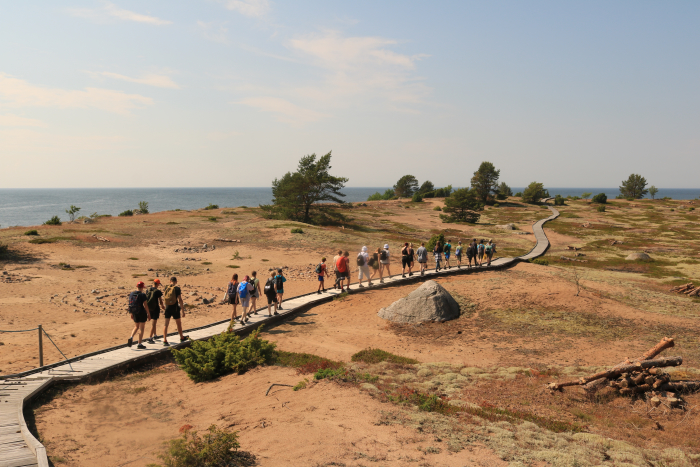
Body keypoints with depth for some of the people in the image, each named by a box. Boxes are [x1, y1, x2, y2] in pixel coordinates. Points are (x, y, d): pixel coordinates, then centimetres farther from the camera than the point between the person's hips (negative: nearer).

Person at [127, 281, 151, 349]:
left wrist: (131, 314, 17)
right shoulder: (142, 295, -15)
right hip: (142, 313, -5)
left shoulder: (131, 294, 3)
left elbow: (130, 304, 7)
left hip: (135, 313, 5)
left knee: (136, 327, 21)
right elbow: (145, 305, -16)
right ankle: (139, 344, 8)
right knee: (141, 328, 5)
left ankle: (131, 338, -5)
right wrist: (149, 314, -8)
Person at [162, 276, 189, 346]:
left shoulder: (166, 288, 1)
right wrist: (183, 311, -12)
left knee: (166, 324, 4)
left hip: (167, 308, 3)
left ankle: (165, 341, -4)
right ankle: (182, 338, 31)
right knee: (179, 323, 15)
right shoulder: (177, 288, -12)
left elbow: (164, 298, 14)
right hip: (175, 308, -3)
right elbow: (180, 300, -14)